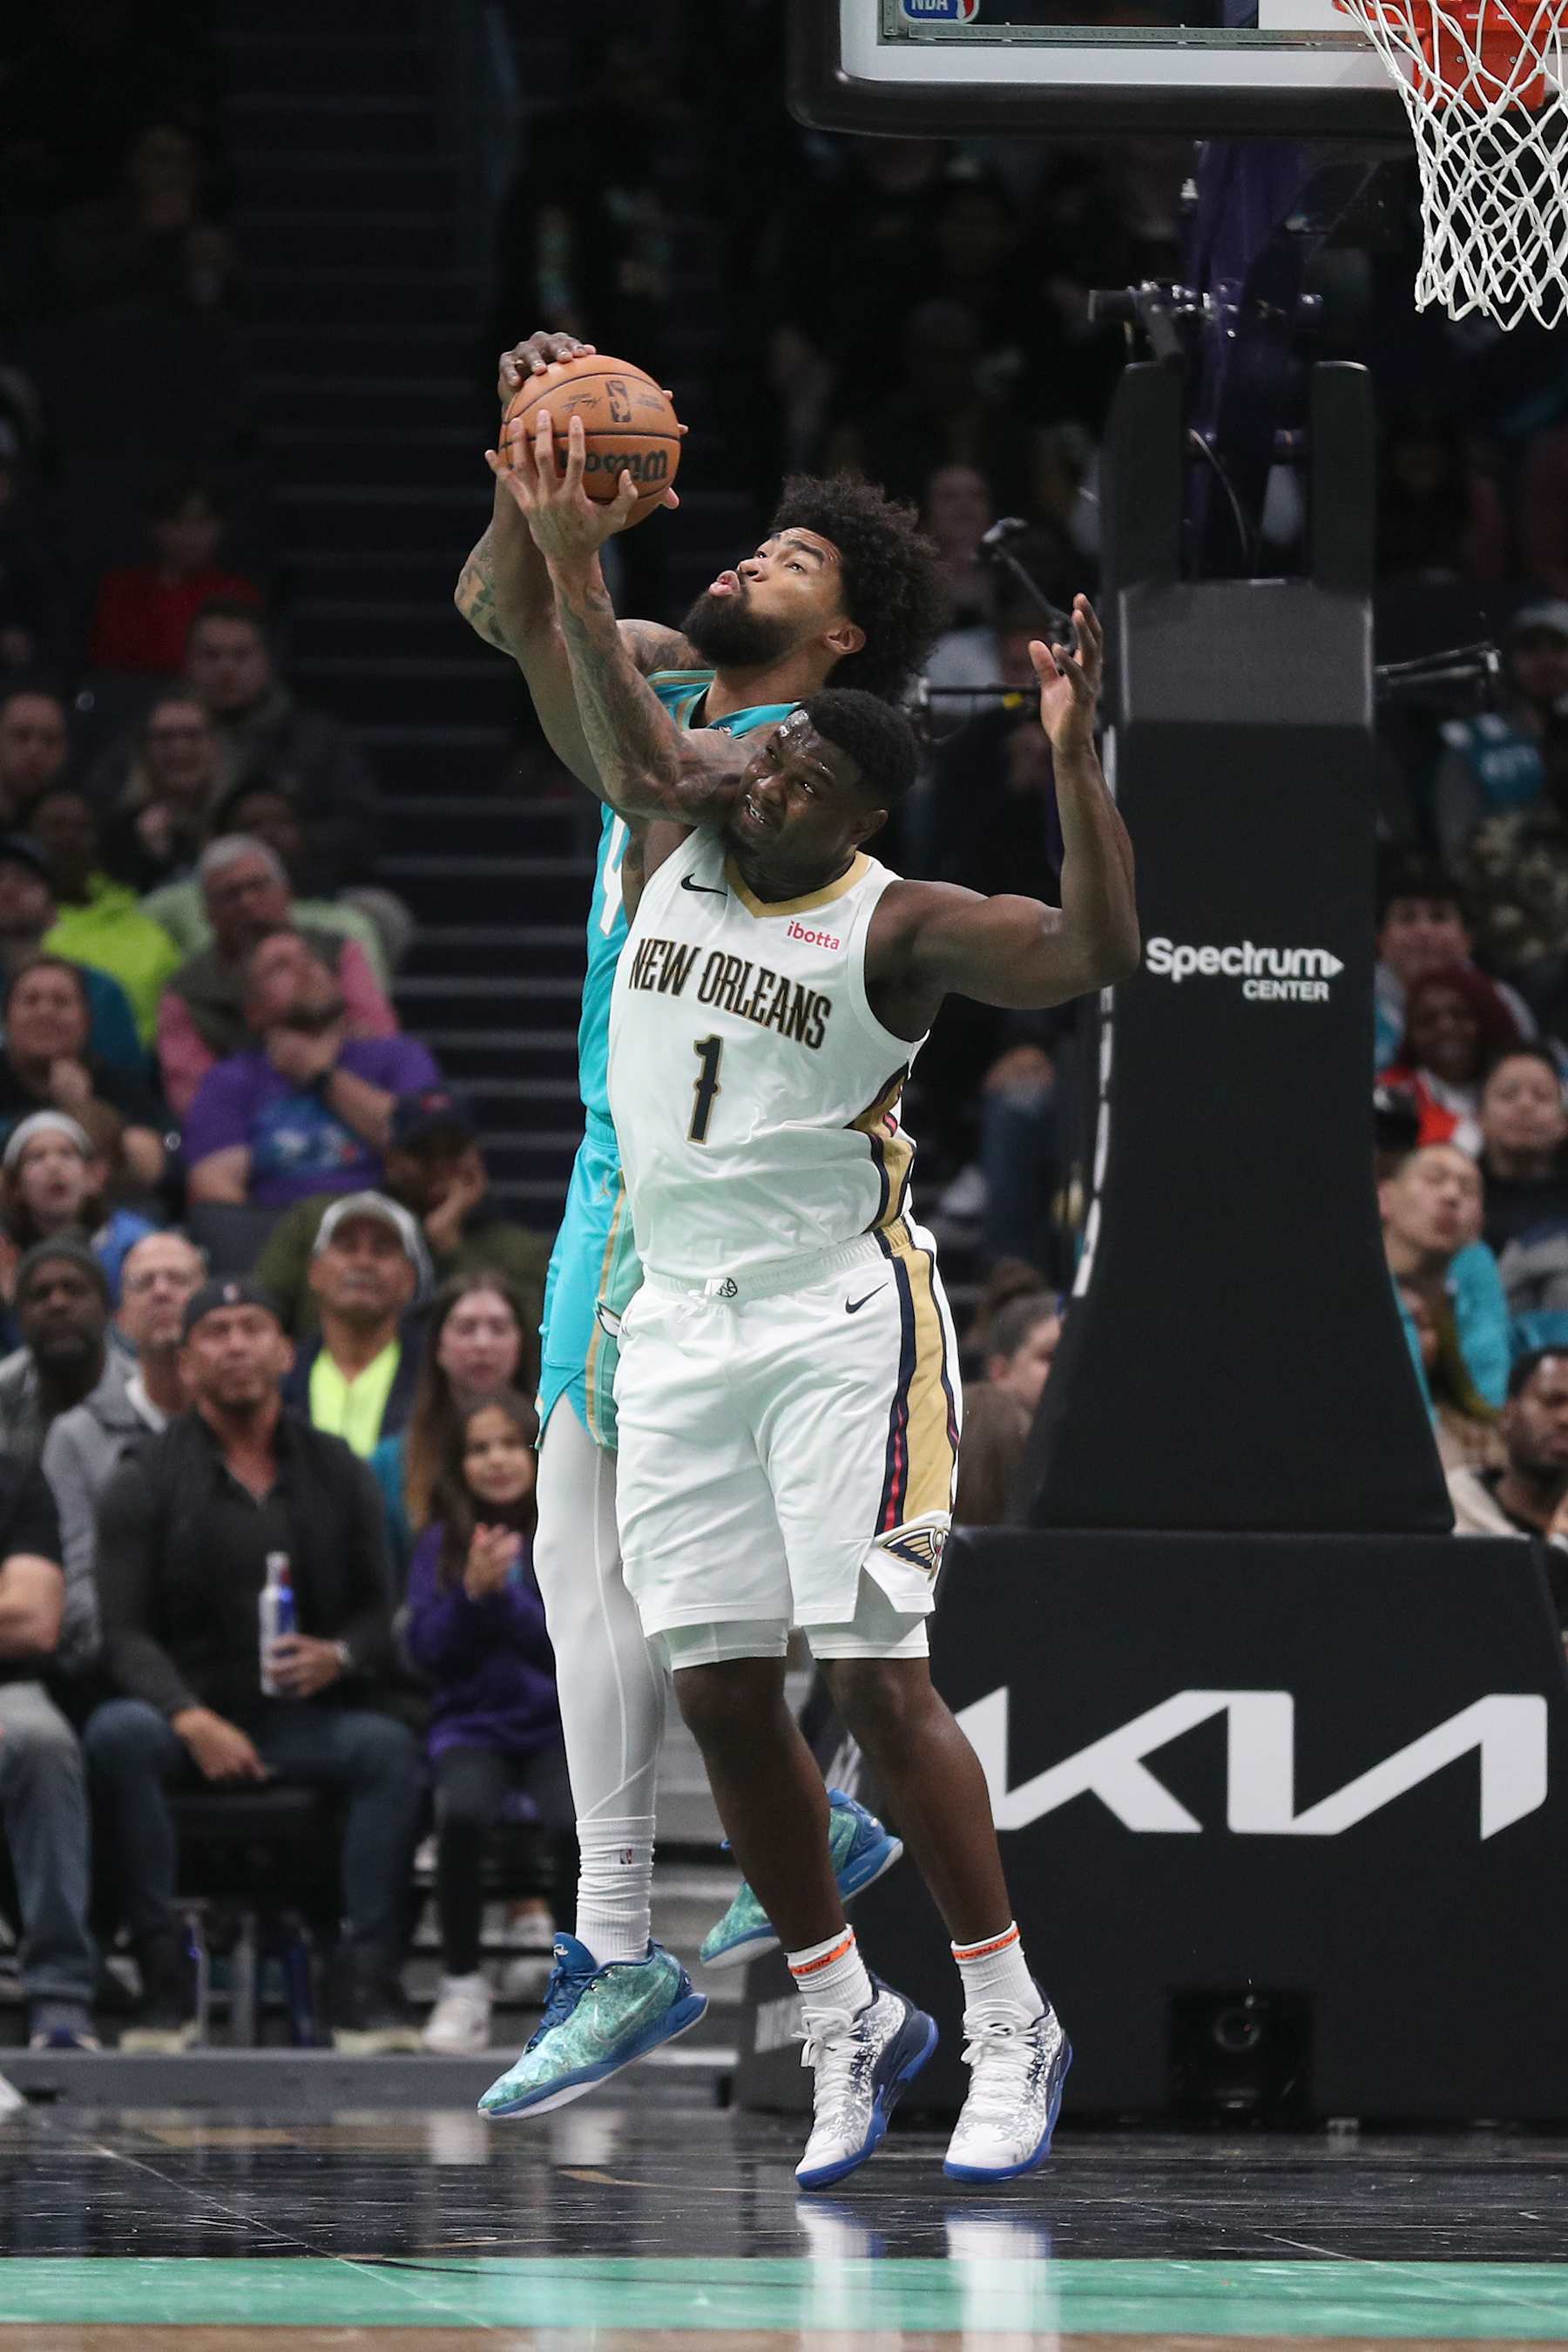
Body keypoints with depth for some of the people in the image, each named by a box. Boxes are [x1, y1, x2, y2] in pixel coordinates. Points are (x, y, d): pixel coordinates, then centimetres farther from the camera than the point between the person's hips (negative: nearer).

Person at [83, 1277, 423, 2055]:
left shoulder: (336, 1473, 11)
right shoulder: (144, 1481, 3)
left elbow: (380, 1611, 12)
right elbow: (123, 1633, -4)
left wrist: (339, 1657, -13)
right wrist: (192, 1720, -21)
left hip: (303, 1719, 1)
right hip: (182, 1715, -1)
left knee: (388, 1747, -30)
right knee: (116, 1735, -35)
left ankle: (366, 1984, -30)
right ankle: (165, 1982, -32)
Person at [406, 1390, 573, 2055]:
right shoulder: (441, 1544, 9)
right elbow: (426, 1649, 1)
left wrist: (502, 1597, -16)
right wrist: (472, 1594, -16)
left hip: (557, 1724, -1)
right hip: (472, 1724, 1)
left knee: (574, 1821, -33)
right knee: (463, 1810, -33)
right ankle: (461, 1983, -17)